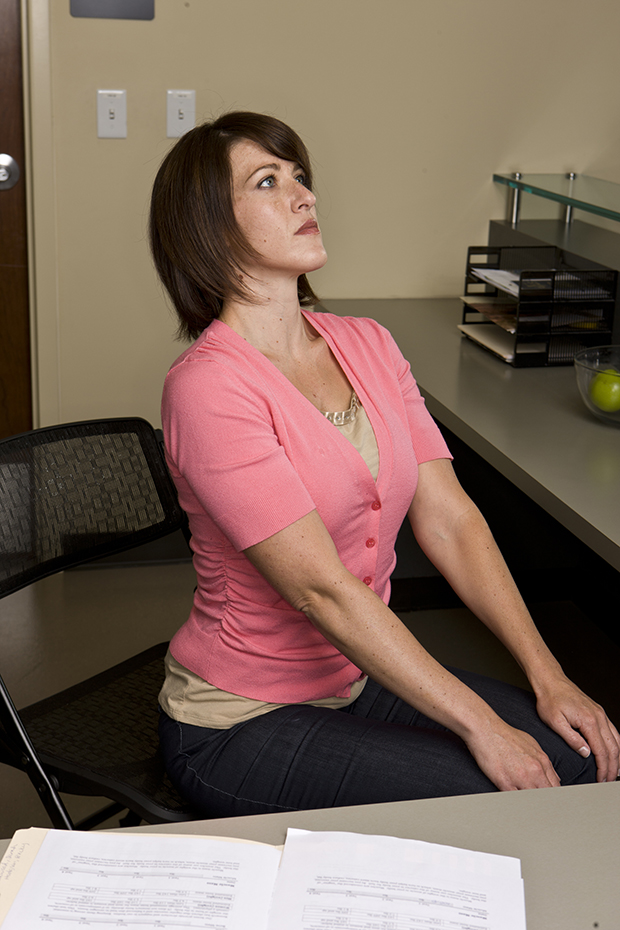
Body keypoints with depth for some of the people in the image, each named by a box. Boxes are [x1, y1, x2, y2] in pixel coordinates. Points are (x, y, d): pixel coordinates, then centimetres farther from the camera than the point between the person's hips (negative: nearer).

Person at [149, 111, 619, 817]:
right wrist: (480, 727, -23)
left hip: (361, 674, 7)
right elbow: (322, 589, -24)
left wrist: (547, 678, -6)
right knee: (501, 799, -18)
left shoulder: (367, 345, 3)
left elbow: (449, 520, 0)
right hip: (242, 725, -6)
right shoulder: (207, 387, -20)